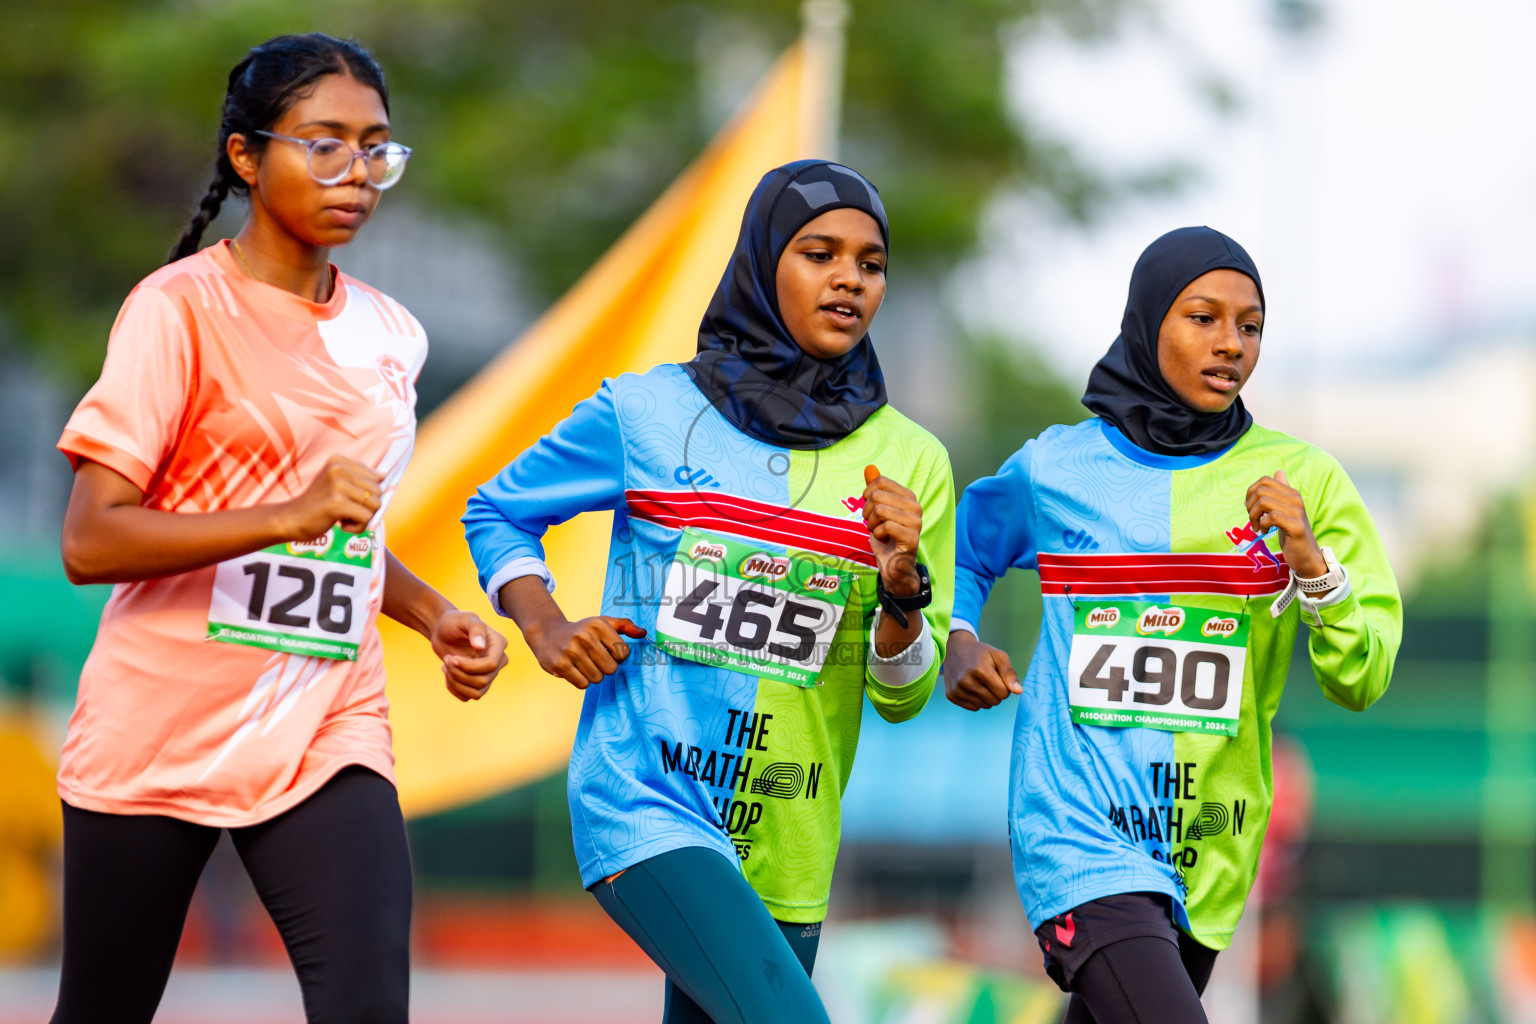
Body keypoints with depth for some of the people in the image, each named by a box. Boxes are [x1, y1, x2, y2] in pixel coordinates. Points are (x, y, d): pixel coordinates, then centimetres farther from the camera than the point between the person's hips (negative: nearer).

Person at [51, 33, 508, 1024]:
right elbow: (90, 543, -17)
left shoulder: (389, 336, 11)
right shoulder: (181, 309, -9)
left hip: (327, 731, 4)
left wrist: (433, 616, 8)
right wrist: (290, 515, -27)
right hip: (158, 731, -4)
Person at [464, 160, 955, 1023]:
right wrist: (546, 630, 0)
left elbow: (904, 695, 4)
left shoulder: (909, 461, 4)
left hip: (784, 851, 4)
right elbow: (497, 513, 16)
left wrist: (902, 586, -15)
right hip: (645, 809, -4)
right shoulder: (646, 415, 0)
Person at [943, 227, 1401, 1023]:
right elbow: (962, 553, 23)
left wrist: (1311, 563, -17)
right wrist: (957, 644, 4)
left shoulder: (1302, 479, 3)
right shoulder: (1056, 470, 2)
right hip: (1080, 832, -3)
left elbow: (1361, 683, -1)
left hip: (1208, 862, 3)